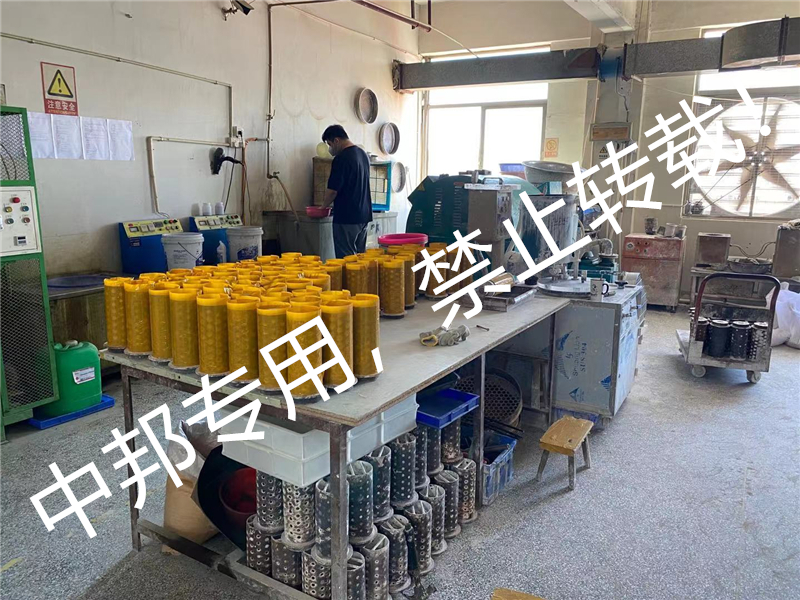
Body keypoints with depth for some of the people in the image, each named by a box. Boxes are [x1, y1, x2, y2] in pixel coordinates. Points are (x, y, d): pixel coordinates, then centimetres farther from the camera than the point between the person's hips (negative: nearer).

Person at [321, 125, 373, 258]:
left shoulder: (341, 158, -15)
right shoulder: (363, 154, 11)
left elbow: (333, 190, -14)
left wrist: (324, 206, 5)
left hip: (347, 217, -8)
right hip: (364, 215, 8)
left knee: (346, 258, -3)